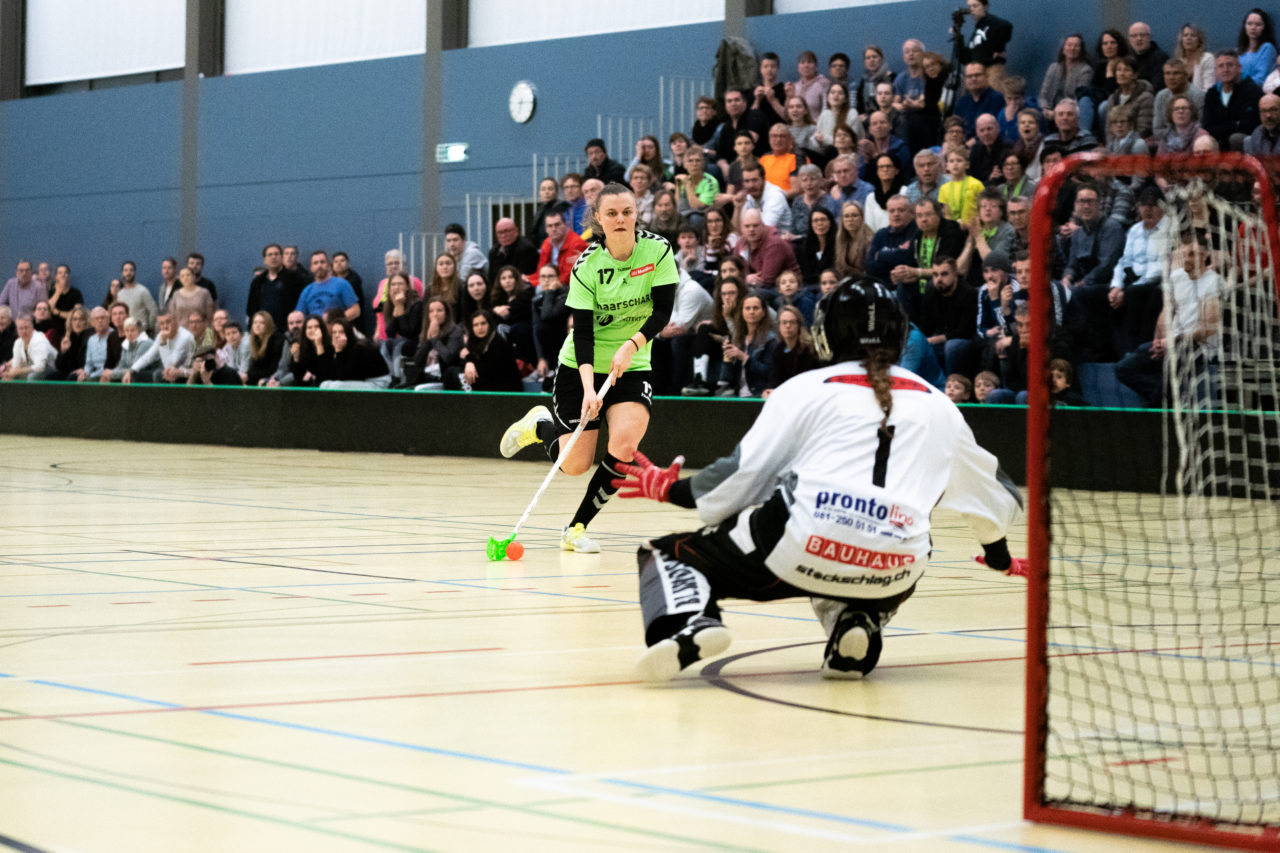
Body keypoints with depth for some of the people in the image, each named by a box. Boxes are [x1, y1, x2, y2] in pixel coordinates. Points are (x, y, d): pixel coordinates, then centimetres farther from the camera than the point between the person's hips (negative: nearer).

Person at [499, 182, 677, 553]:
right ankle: (541, 424, 33)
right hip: (581, 368, -1)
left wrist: (631, 345, -27)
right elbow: (583, 332, -18)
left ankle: (576, 528, -7)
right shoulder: (587, 265, -15)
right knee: (574, 464, -2)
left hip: (632, 366, 1)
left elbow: (663, 311, -12)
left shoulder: (657, 250, -11)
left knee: (625, 443, -23)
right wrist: (589, 388, -31)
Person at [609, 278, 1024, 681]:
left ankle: (693, 622, -17)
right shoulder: (936, 405, 23)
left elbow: (741, 479, 6)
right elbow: (993, 494, 35)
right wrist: (1001, 557, 54)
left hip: (800, 548, -3)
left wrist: (666, 488, 24)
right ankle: (857, 623, 6)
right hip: (891, 573, 3)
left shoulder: (806, 388, 12)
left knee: (666, 555, 16)